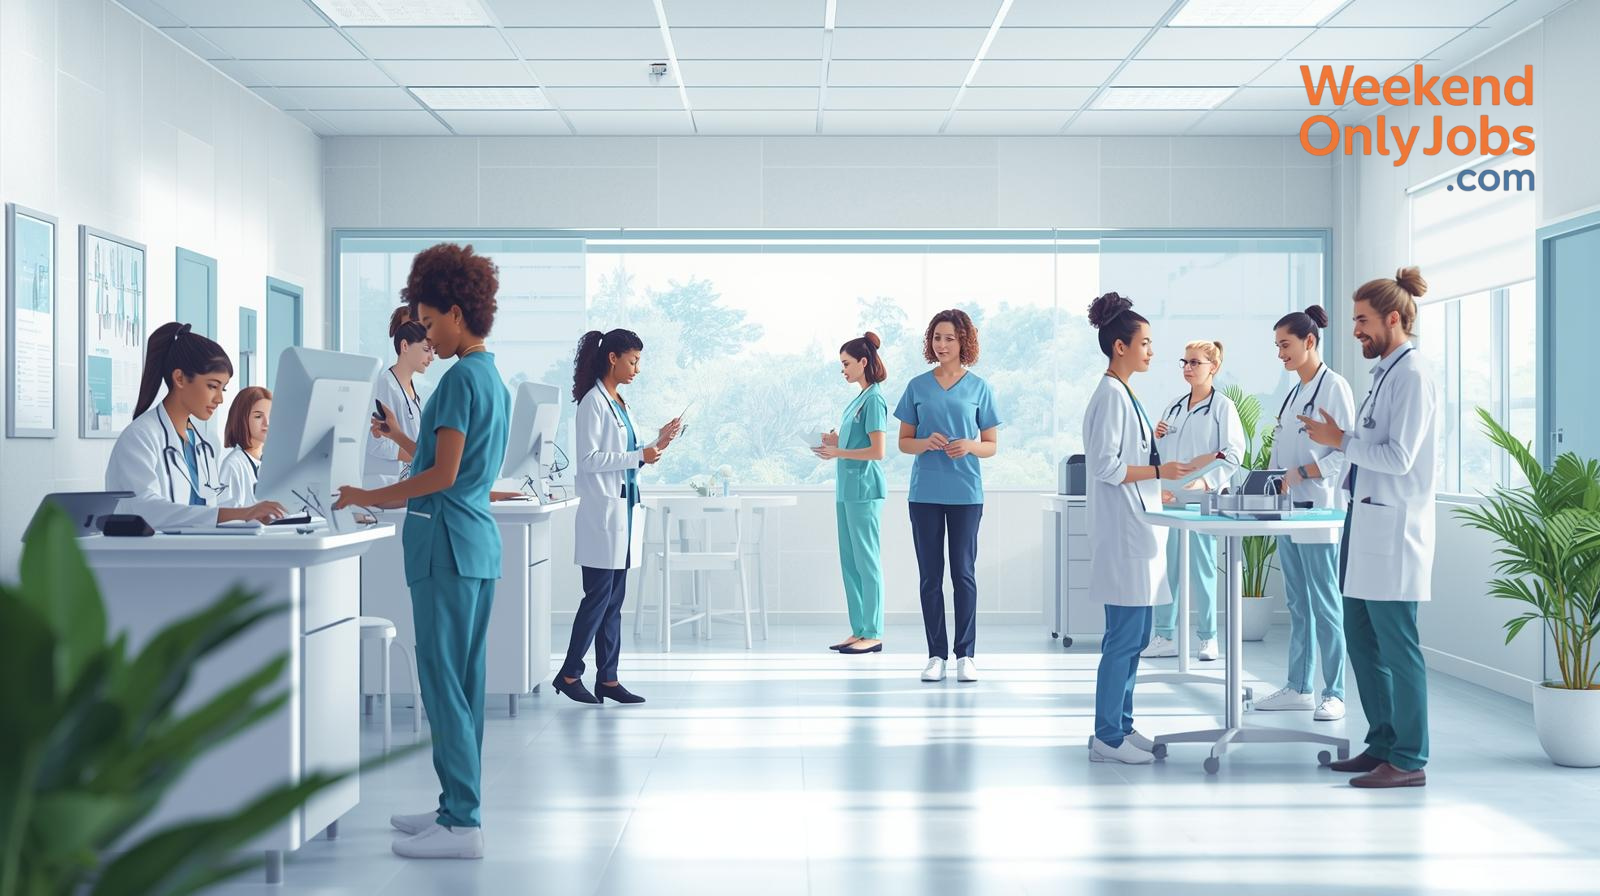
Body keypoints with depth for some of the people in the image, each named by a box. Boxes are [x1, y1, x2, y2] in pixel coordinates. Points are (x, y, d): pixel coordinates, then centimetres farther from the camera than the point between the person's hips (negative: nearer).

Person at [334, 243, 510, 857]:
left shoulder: (460, 378, -13)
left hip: (447, 542, -10)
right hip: (479, 538, 10)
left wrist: (367, 497, -10)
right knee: (463, 682, 14)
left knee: (443, 683, -6)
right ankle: (458, 807, 21)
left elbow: (443, 474, -18)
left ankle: (461, 826, -4)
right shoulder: (495, 380, 16)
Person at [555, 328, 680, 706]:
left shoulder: (618, 403, 16)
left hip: (623, 511, 9)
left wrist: (657, 444, 7)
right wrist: (639, 456, -18)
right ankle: (569, 674, 7)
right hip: (602, 512, -9)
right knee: (598, 597, -4)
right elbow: (589, 459, -17)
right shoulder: (593, 402, -11)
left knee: (614, 600, 9)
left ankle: (607, 678, 13)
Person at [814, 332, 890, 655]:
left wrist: (839, 453, -16)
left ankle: (873, 634, -1)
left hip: (864, 489, -10)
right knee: (849, 562, 11)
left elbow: (877, 450, -17)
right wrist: (838, 441, 8)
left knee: (866, 561, -5)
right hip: (848, 488, 10)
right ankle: (859, 630, 16)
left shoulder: (874, 399, -11)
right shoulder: (858, 399, 15)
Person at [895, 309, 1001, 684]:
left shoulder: (979, 388, 3)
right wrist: (926, 442, -12)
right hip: (925, 493, 1)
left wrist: (969, 445, -15)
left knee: (964, 573, 2)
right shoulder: (917, 386, 6)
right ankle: (936, 654, 12)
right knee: (930, 575, 5)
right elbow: (904, 441, 9)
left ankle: (965, 654, 9)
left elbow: (991, 446, 6)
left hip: (965, 493, -1)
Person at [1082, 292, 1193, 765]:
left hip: (1135, 529, 10)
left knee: (1134, 634, 13)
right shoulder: (1110, 396, -14)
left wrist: (1158, 491, 20)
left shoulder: (1123, 395, 16)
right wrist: (1159, 471, -16)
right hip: (1122, 531, -10)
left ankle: (1121, 726, 20)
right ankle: (1107, 738, -2)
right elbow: (1107, 466, -19)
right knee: (1125, 635, -7)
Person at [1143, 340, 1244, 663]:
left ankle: (1208, 638, 10)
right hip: (1169, 497, 6)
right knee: (1165, 569, 6)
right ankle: (1165, 637, 12)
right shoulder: (1174, 406, 15)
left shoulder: (1222, 407, -3)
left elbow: (1233, 453, -12)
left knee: (1201, 569, 0)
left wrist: (1206, 481, -23)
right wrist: (1156, 437, 0)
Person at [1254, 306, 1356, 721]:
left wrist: (1299, 474, -21)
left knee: (1325, 605, -4)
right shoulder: (1294, 392, 16)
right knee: (1298, 605, 12)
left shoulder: (1334, 387, -9)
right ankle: (1299, 688, 17)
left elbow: (1345, 453, -15)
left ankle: (1335, 694, 2)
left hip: (1317, 511, -8)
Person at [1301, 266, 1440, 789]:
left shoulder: (1412, 376, -13)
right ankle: (1383, 743, 25)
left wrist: (1340, 441, -11)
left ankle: (1409, 761, 5)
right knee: (1361, 640, 14)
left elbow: (1399, 457, -19)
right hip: (1367, 526, 10)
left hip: (1393, 530, -10)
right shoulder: (1386, 373, 15)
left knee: (1397, 646, -3)